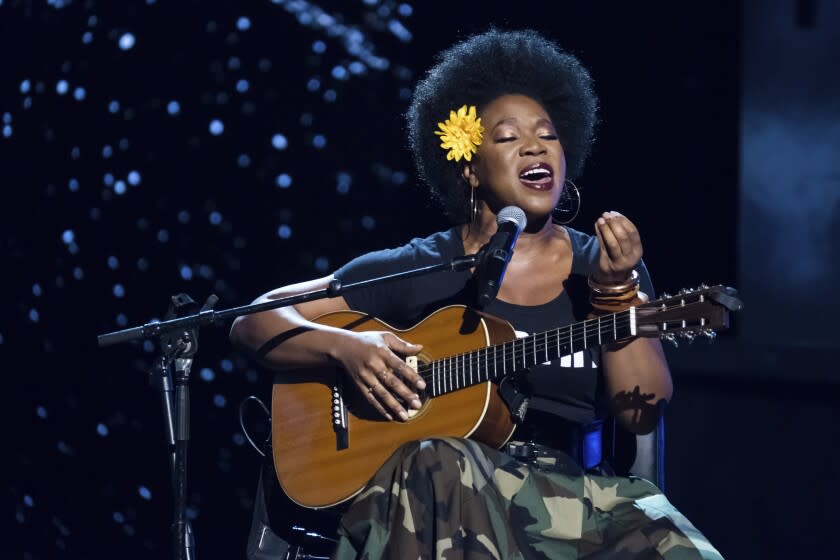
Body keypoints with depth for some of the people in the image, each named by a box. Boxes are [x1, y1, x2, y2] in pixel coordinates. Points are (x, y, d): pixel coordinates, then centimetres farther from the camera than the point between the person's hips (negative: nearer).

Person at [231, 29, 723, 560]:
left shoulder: (604, 265, 9)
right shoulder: (418, 270, 4)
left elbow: (642, 412, -1)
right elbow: (256, 321, 4)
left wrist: (617, 290, -12)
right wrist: (345, 346, -14)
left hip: (564, 491, 2)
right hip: (433, 494, -1)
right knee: (441, 461, -36)